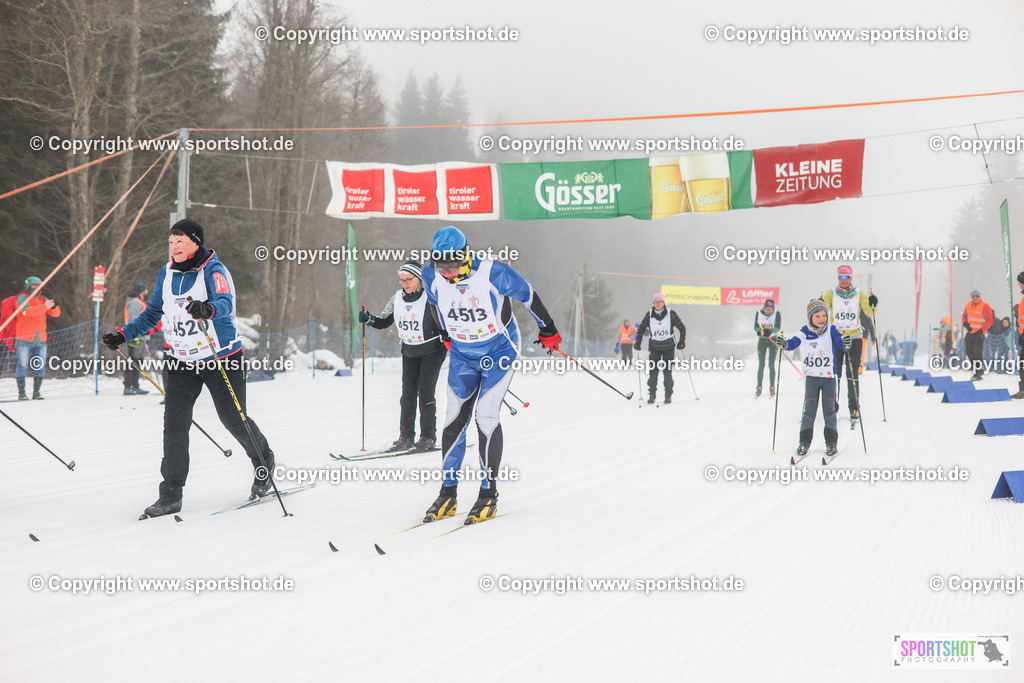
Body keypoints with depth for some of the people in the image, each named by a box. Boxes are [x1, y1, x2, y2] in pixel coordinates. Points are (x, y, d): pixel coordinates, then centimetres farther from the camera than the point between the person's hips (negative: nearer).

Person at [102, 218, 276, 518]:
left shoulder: (213, 270, -13)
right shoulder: (167, 274, 5)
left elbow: (225, 303, -32)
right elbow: (152, 313, 16)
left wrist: (208, 309, -55)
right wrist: (123, 334, 3)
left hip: (221, 359, -4)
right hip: (182, 362, 5)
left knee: (233, 420, 6)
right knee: (174, 425, -7)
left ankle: (264, 463, 35)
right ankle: (171, 494, -3)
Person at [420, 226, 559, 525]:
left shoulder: (492, 272, -27)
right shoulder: (432, 276, -14)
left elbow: (527, 294, -10)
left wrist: (547, 329, 2)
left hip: (499, 351, -4)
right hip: (462, 355, 4)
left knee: (486, 418, -13)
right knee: (455, 418, -2)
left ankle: (488, 495, -4)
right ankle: (448, 494, 6)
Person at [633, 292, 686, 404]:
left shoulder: (671, 314, -6)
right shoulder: (649, 315, -1)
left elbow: (682, 328, 3)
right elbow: (641, 329, 11)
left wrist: (682, 342, -2)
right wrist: (638, 342, 4)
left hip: (668, 347, -1)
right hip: (654, 347, 2)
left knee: (667, 372, -4)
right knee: (653, 371, -5)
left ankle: (668, 396, 7)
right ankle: (652, 395, 5)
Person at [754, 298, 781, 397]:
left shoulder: (777, 314, -8)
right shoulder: (758, 313, -4)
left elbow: (778, 328, -16)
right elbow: (755, 328, -7)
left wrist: (770, 330, -36)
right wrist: (764, 328, -27)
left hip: (773, 341, -1)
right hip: (762, 341, 1)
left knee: (771, 365, -7)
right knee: (761, 365, -2)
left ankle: (772, 388, -1)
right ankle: (759, 387, 3)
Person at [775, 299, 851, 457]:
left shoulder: (831, 330, -5)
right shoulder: (804, 333, -4)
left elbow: (839, 341, -14)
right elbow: (793, 343, -10)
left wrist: (845, 343, -37)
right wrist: (784, 344, -32)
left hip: (829, 377, -1)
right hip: (811, 377, 1)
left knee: (829, 409, 2)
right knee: (809, 408, 2)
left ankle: (831, 442, 9)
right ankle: (805, 441, 9)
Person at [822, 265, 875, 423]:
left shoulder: (859, 294, 5)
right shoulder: (830, 294, 4)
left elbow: (868, 313, -2)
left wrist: (872, 305, -21)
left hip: (854, 337, 0)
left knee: (853, 374, -2)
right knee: (834, 373, -2)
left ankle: (854, 408, 4)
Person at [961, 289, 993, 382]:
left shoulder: (985, 306, -9)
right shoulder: (968, 305, 9)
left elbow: (990, 320, -10)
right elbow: (964, 316, 20)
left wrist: (982, 330, -16)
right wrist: (965, 324, -1)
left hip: (979, 334, -7)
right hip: (969, 332, 7)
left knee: (977, 352, -11)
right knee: (969, 351, 7)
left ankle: (977, 374, -6)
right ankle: (980, 369, 22)